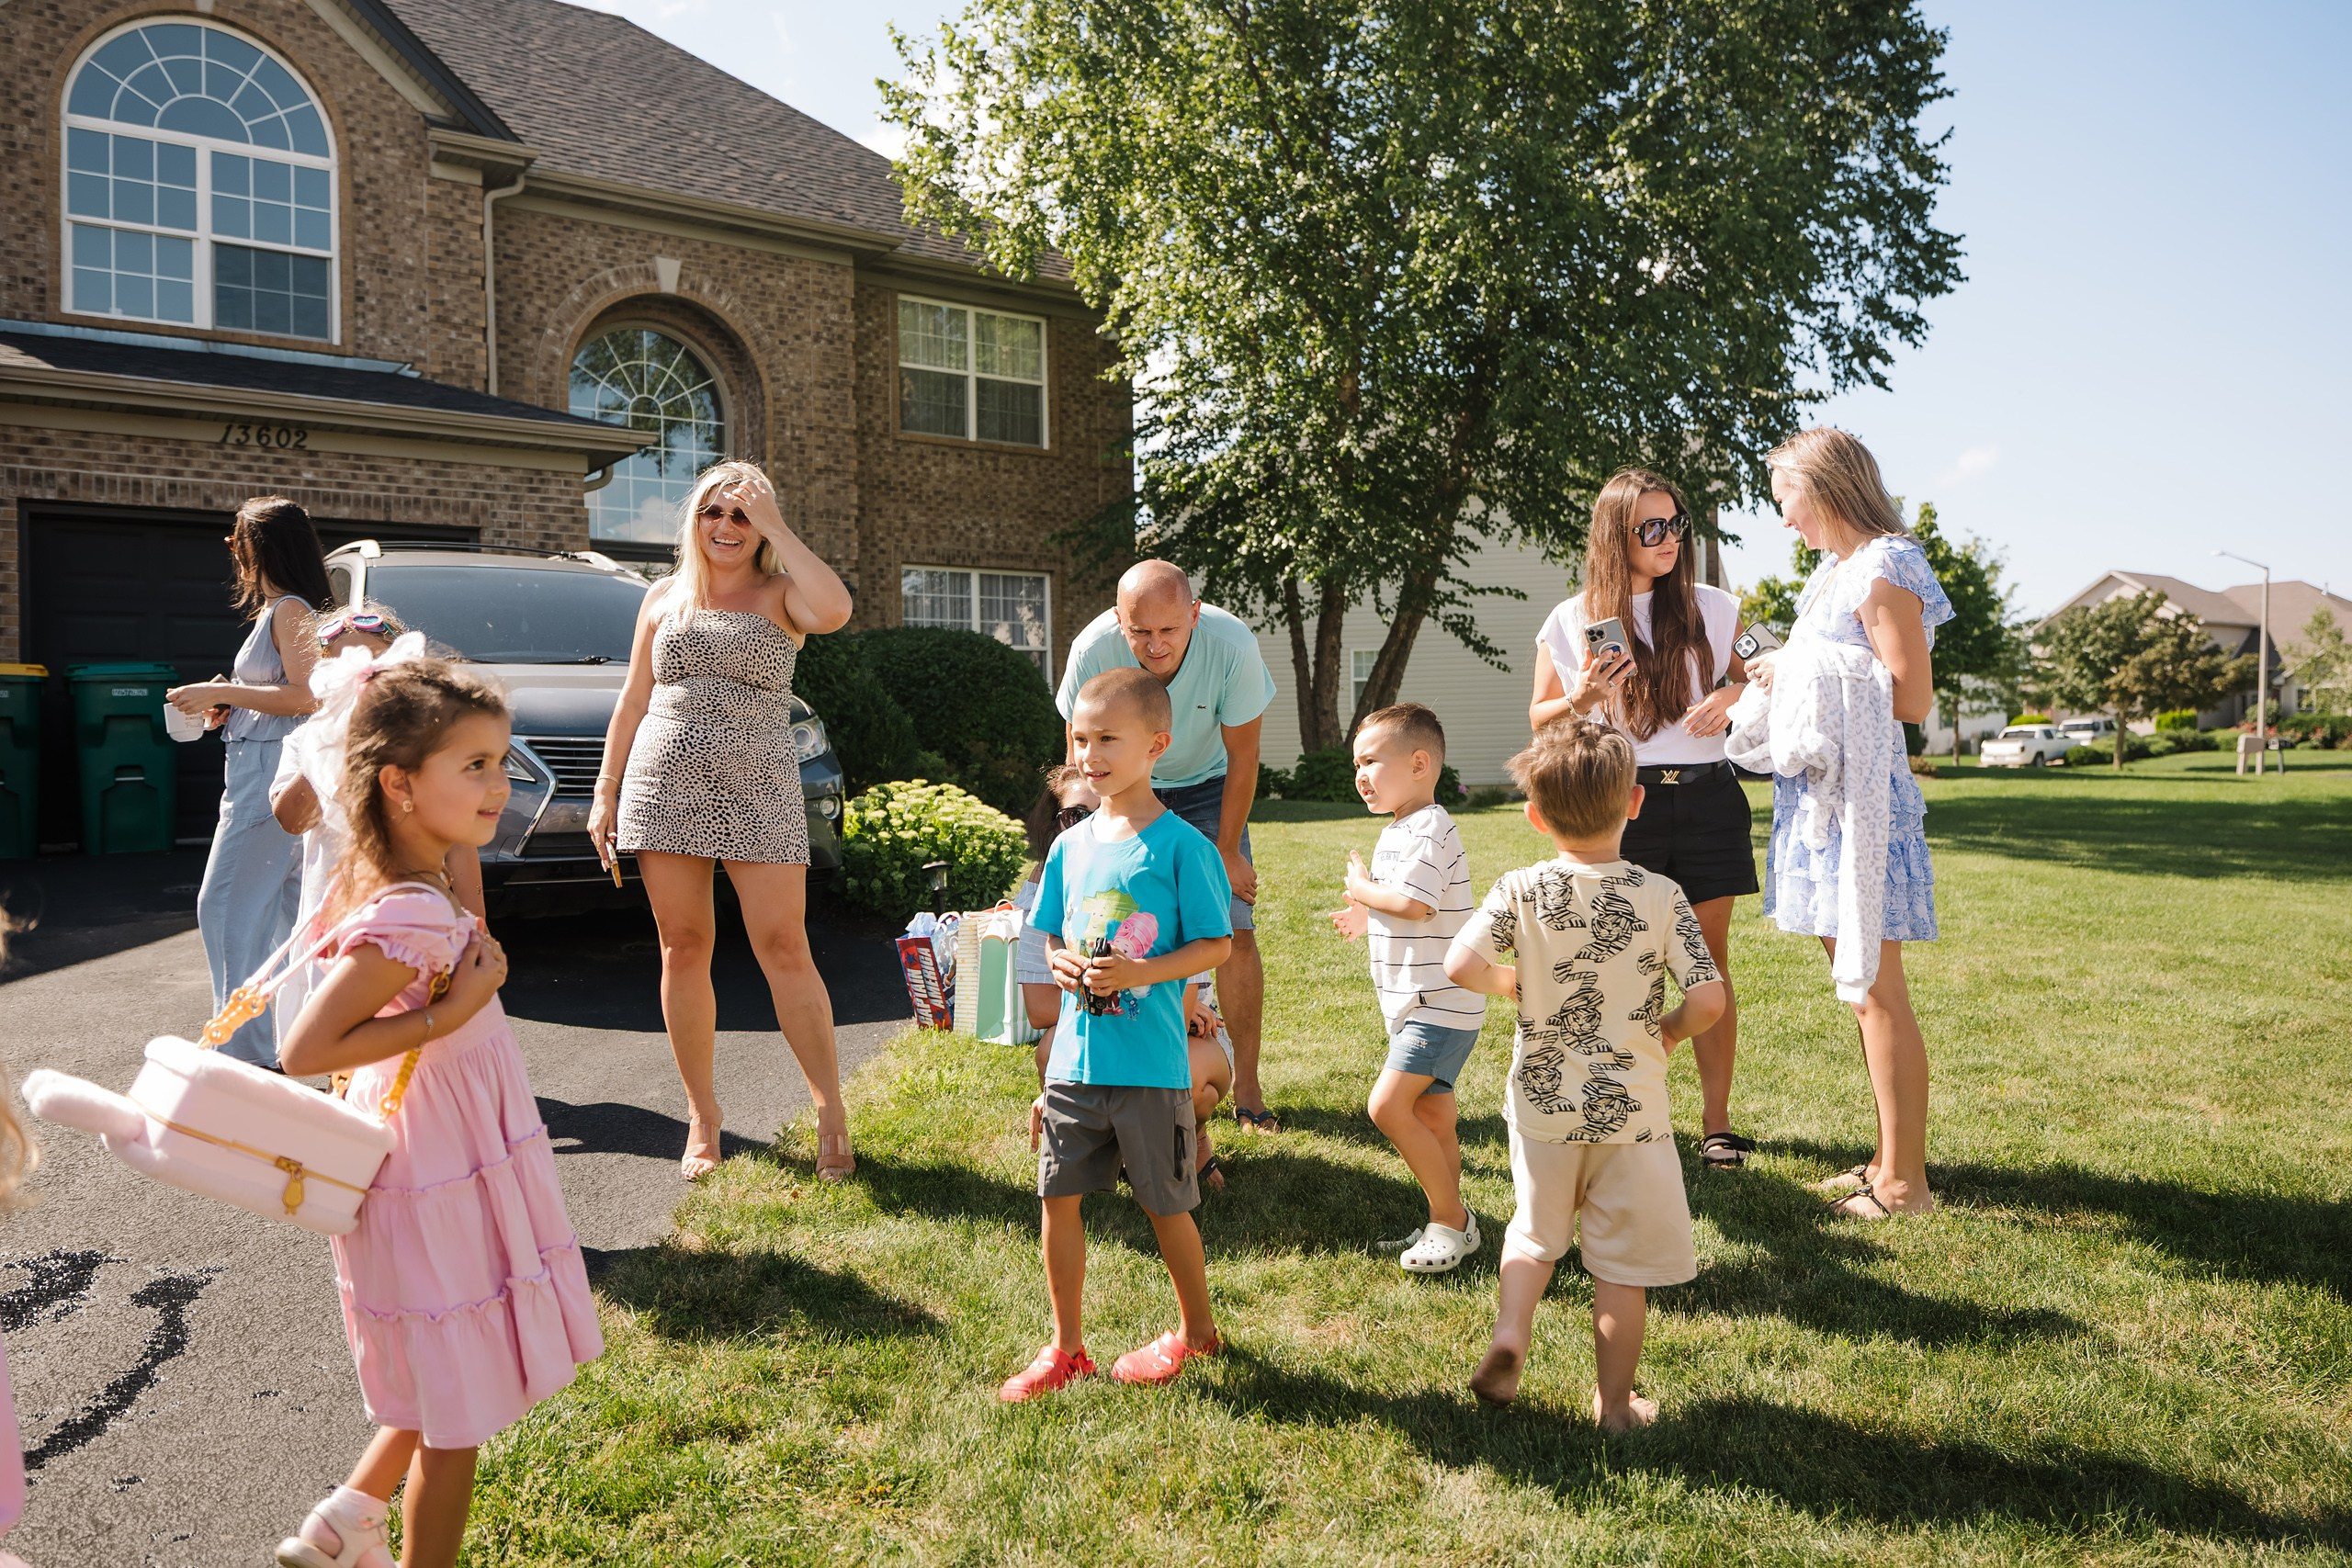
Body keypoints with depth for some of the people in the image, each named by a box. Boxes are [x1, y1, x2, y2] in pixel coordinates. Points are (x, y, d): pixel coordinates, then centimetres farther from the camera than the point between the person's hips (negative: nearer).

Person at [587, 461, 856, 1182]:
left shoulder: (780, 595, 3)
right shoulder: (665, 598, 14)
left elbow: (835, 611, -22)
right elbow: (633, 702, 17)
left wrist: (776, 527, -14)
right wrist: (606, 793, 13)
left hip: (757, 791, -3)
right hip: (665, 786, 3)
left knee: (784, 949, -6)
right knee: (683, 952, 5)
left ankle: (831, 1113, 5)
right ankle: (703, 1116, 17)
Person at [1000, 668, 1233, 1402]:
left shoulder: (1181, 845, -10)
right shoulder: (1072, 845, 6)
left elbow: (1216, 945, -9)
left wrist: (1141, 972, -22)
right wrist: (1060, 963, -7)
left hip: (1150, 1064, -5)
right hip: (1075, 1059, 5)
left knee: (1165, 1204, 10)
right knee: (1059, 1197, 9)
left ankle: (1195, 1329, 34)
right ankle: (1066, 1346, 27)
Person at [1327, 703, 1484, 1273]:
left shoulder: (1429, 829, -17)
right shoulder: (1397, 831, 15)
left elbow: (1414, 904, -29)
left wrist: (1361, 889, -13)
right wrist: (1368, 921, 11)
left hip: (1440, 1005, -10)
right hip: (1418, 1004, 10)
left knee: (1388, 1105, -14)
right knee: (1431, 1117, 13)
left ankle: (1450, 1217, -1)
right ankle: (1449, 1225, 23)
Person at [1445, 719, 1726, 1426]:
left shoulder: (1520, 891, -10)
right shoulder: (1662, 897, -11)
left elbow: (1462, 965, -22)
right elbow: (1708, 999, -16)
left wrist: (1516, 982, -2)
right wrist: (1666, 1031, 4)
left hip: (1543, 1108, 1)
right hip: (1631, 1110, -1)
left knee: (1534, 1234, 24)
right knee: (1623, 1263, 13)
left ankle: (1509, 1333, 8)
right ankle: (1615, 1402, 24)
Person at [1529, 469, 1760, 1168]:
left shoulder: (1713, 608, 6)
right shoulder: (1571, 621, 2)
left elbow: (1760, 679, 17)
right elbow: (1540, 717, 8)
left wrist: (1733, 694, -6)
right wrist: (1580, 699, -13)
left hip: (1705, 800, 2)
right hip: (1620, 802, -1)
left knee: (1710, 960, 4)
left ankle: (1716, 1121, 13)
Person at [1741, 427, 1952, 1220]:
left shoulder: (1883, 573, -12)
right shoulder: (1836, 573, 16)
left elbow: (1912, 698, -18)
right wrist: (1773, 680, 10)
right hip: (1821, 789, 10)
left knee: (1875, 993, -4)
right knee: (1860, 989, 15)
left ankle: (1904, 1182, 6)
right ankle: (1890, 1159, 26)